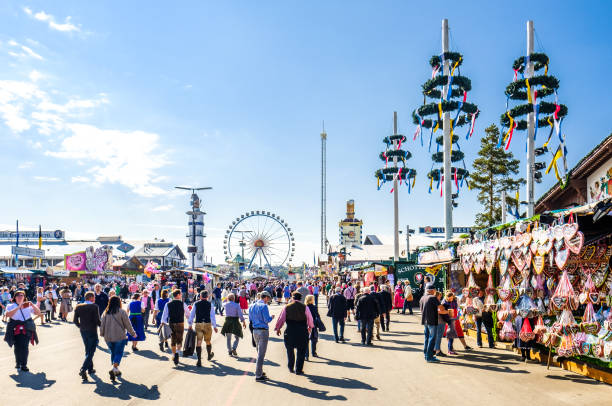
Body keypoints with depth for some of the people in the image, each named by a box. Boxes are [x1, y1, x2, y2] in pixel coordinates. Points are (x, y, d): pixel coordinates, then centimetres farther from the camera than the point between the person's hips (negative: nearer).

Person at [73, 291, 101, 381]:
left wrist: (80, 326, 18)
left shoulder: (78, 307, 1)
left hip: (83, 331, 6)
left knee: (88, 351, 21)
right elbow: (97, 320, -18)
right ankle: (83, 370, -13)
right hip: (92, 331, -6)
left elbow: (75, 320, 1)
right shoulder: (94, 307, -15)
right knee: (90, 352, -1)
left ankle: (90, 369, 29)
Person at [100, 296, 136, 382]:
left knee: (113, 353, 17)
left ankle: (115, 370, 24)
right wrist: (133, 333, 8)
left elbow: (102, 324, 7)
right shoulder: (122, 312, -9)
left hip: (108, 337, 5)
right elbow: (127, 324, -4)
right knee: (119, 353, 2)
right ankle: (114, 368, -17)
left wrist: (102, 334, 22)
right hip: (119, 337, -4)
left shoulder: (106, 312, 3)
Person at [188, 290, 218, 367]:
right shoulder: (210, 304, -1)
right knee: (208, 341, 18)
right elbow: (212, 316, -2)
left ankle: (199, 360, -10)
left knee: (198, 342, -2)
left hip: (198, 324, 0)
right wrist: (214, 326, 2)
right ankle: (209, 355, 40)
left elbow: (192, 315, 4)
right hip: (207, 324, 0)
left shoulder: (196, 304, 2)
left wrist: (190, 325, 12)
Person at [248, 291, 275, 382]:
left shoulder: (252, 306, 9)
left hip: (255, 331, 8)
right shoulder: (264, 306, -14)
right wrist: (272, 317, 2)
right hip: (263, 331, -8)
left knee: (259, 352, 21)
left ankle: (260, 371, 29)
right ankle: (258, 376, 0)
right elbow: (267, 320, -17)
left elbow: (250, 319, 16)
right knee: (261, 354, -3)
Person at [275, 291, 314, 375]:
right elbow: (310, 318, 5)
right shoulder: (304, 307, -4)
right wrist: (310, 327, 25)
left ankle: (290, 368, 29)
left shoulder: (287, 307, 0)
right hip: (302, 331, -1)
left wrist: (278, 328, 21)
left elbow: (281, 318, 6)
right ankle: (298, 370, 11)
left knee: (290, 351, 19)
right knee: (301, 352, 9)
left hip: (290, 331, 2)